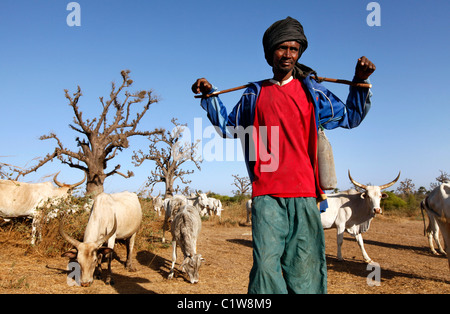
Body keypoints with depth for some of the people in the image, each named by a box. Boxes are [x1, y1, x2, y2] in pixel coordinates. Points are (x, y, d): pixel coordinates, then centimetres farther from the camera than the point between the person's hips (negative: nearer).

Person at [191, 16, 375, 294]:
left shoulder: (312, 91, 14)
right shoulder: (254, 94, 15)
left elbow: (350, 117, 21)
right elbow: (229, 127, 26)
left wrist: (361, 83, 8)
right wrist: (210, 97, 17)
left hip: (304, 195, 1)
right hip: (267, 194, 0)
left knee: (304, 272, 2)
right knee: (265, 266, -9)